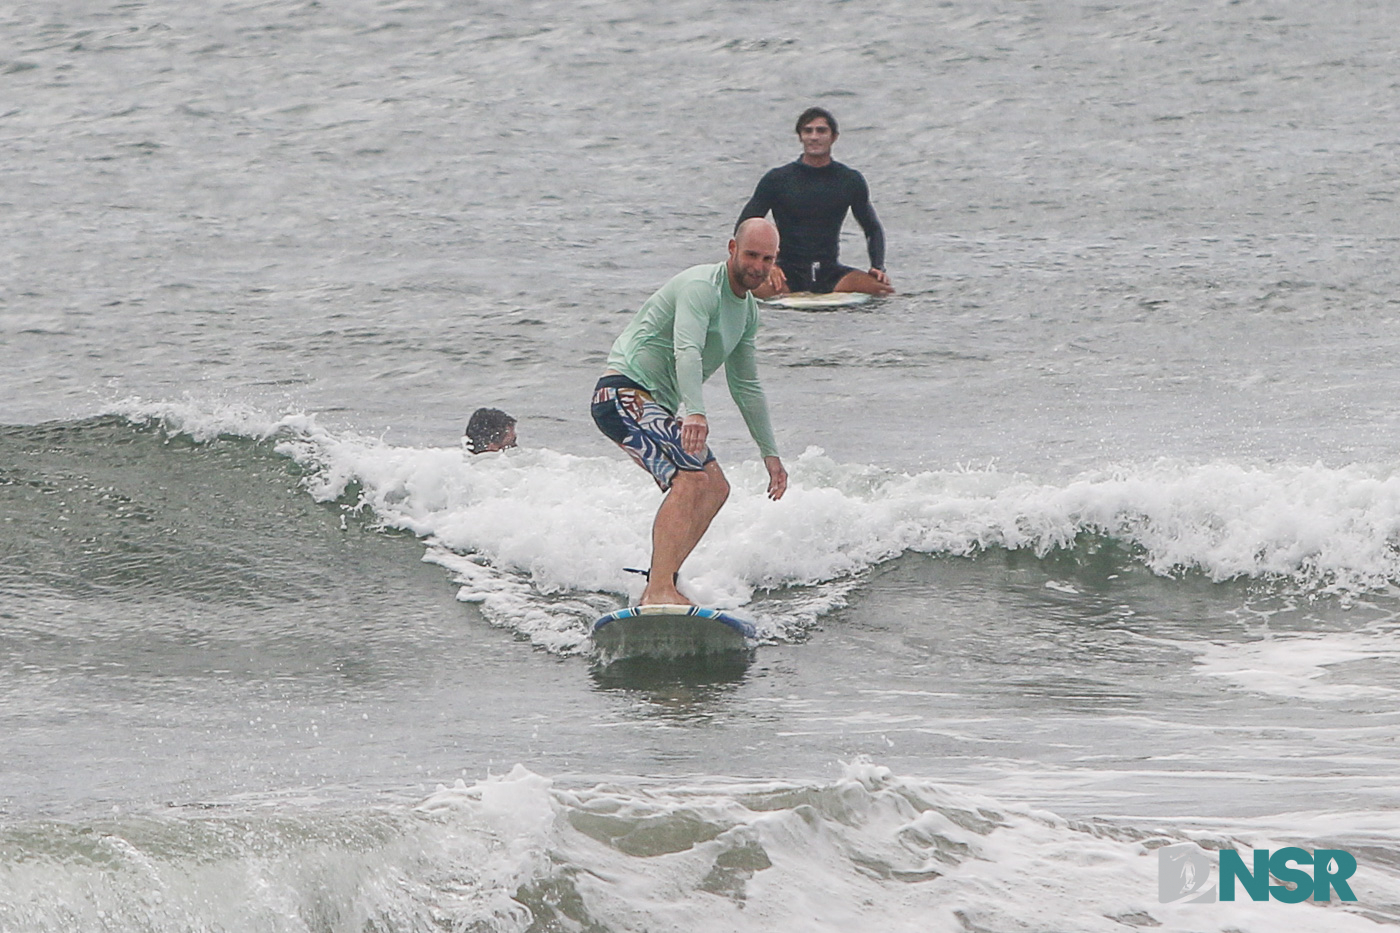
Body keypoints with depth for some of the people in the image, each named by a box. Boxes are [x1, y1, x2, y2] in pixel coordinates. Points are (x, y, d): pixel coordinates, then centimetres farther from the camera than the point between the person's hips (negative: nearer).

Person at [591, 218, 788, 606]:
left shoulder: (748, 312, 15)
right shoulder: (701, 287, -16)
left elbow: (746, 388, 25)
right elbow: (687, 352, -33)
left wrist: (770, 453, 25)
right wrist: (695, 412, -48)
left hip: (658, 404, 11)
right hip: (626, 392, -11)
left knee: (715, 487, 10)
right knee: (691, 478, -25)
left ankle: (657, 587, 6)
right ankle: (660, 590, -35)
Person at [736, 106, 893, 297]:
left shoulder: (851, 181, 9)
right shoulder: (777, 180, 2)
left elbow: (873, 229, 20)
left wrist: (878, 268, 1)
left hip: (830, 271, 3)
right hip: (789, 270, -3)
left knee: (882, 289, -25)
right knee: (761, 290, -38)